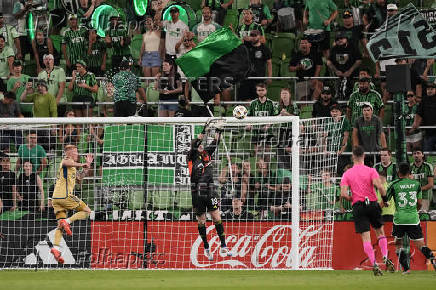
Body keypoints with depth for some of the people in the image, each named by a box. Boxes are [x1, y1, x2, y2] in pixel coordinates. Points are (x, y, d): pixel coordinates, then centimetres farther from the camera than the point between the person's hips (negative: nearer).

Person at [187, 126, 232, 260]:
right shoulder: (192, 156, -2)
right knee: (201, 221, 6)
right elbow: (195, 145, -17)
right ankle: (206, 248, 16)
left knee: (217, 218, -3)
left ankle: (223, 247, -1)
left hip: (210, 191, 3)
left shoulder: (208, 154, 11)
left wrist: (219, 131, -7)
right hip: (197, 193, -3)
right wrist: (204, 130, -27)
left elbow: (215, 143, 5)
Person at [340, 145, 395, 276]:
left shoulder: (347, 174, 2)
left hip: (358, 206, 0)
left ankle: (374, 264, -13)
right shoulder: (371, 171, -2)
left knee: (366, 237, -3)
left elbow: (343, 194, -8)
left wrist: (352, 199, 11)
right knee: (380, 232, 19)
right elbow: (379, 186, -16)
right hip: (373, 204, 0)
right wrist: (385, 199, -1)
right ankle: (385, 258, 5)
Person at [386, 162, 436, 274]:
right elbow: (420, 203, 10)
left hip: (399, 218, -2)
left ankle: (406, 268, 4)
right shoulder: (416, 184, 5)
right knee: (420, 244, 5)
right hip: (414, 218, 2)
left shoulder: (394, 185, -2)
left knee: (398, 243, 16)